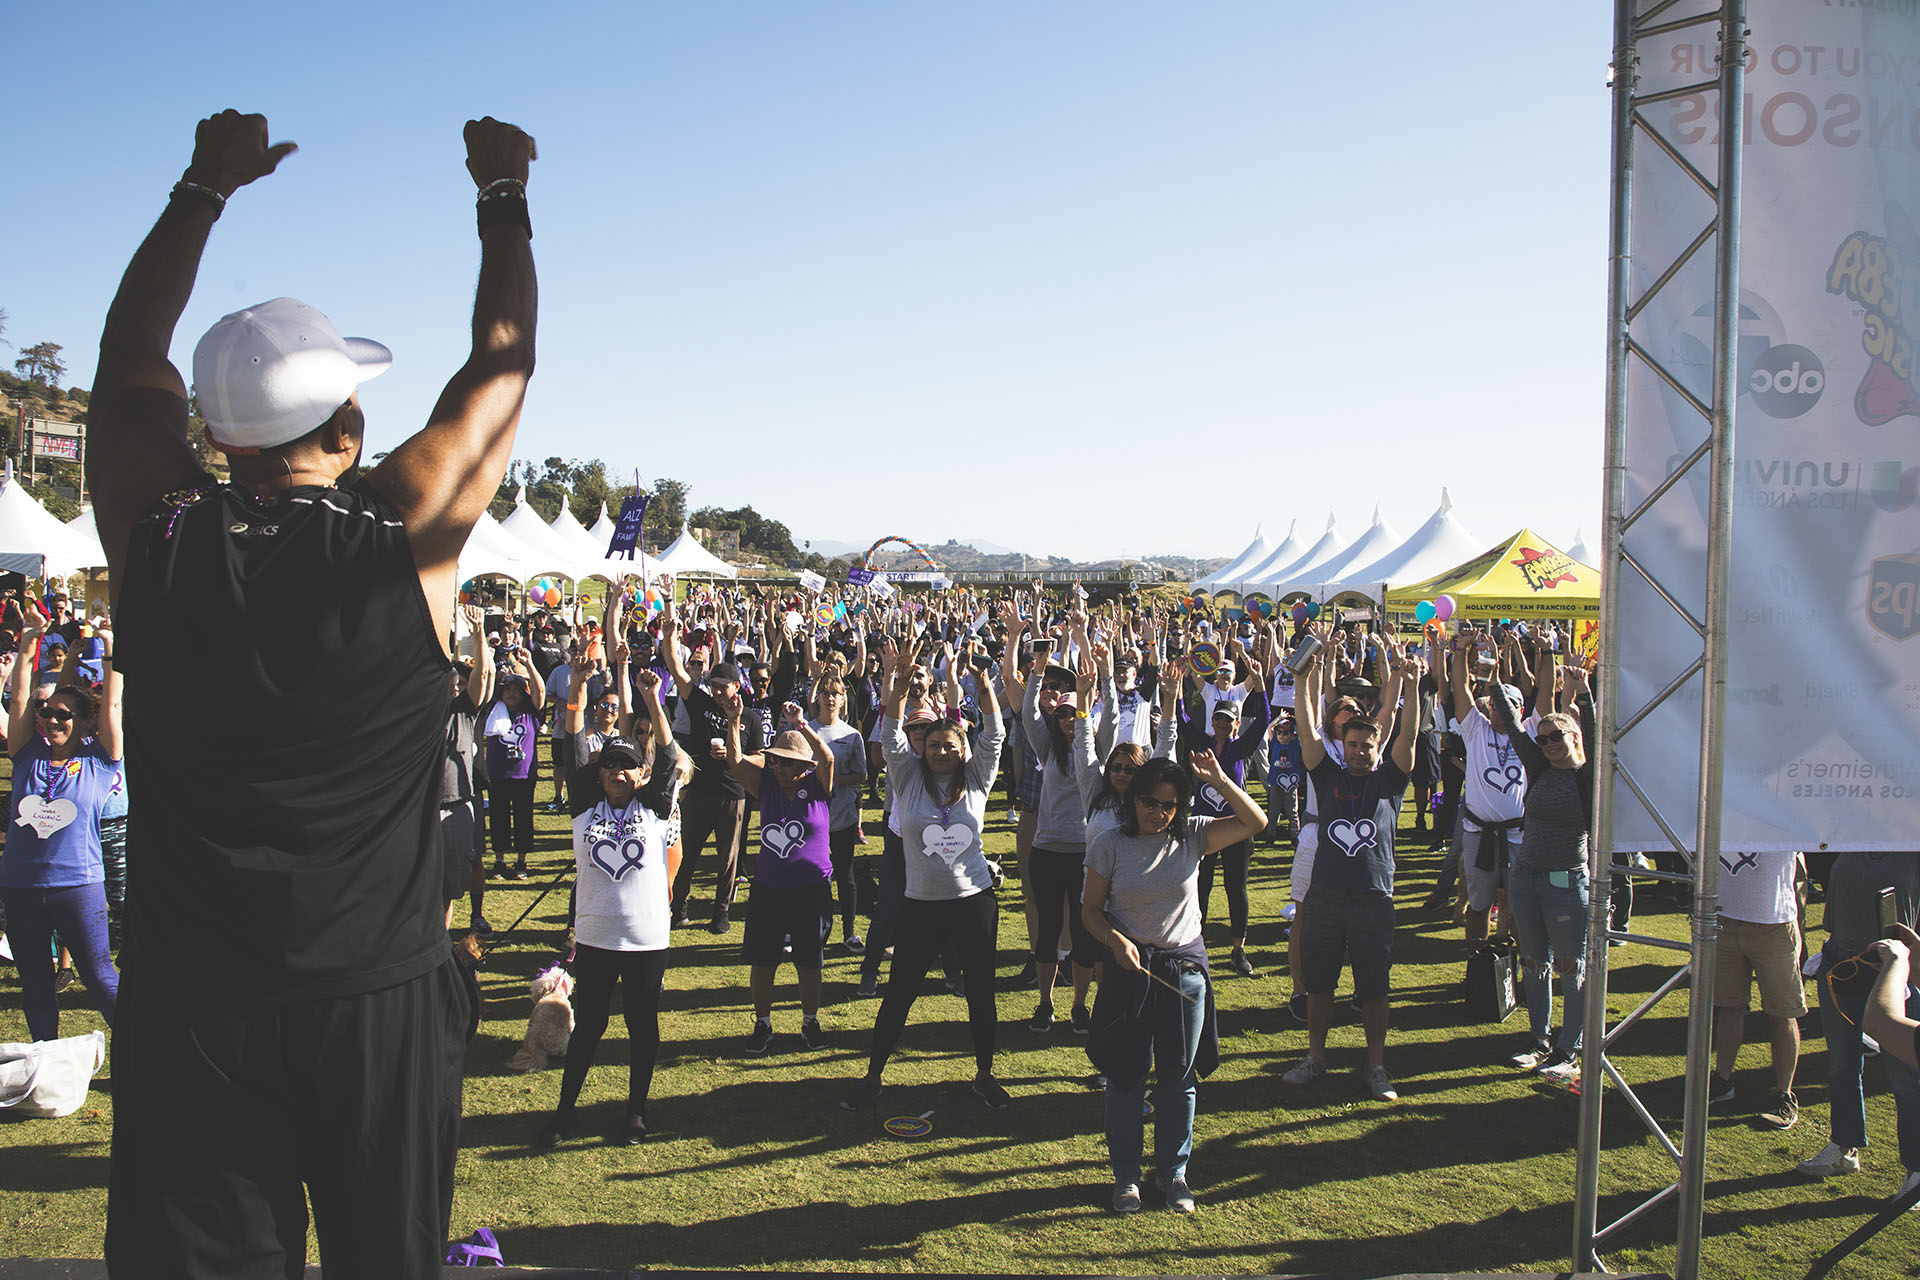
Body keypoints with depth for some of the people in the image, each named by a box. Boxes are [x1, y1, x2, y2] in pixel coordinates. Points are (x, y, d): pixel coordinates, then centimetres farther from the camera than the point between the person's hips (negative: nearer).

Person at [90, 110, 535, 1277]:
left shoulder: (158, 536, -7)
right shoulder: (409, 540, -12)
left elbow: (130, 351, 11)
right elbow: (505, 358, 3)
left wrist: (209, 187, 22)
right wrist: (504, 193, 16)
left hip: (193, 1004, 1)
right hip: (382, 998, -1)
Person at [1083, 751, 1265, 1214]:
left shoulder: (1192, 837, -2)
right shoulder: (1111, 844, -5)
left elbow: (1255, 822, -9)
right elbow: (1091, 910, 0)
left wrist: (1220, 781, -18)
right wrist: (1115, 940, -18)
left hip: (1185, 969, 1)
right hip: (1129, 967, -1)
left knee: (1179, 1075, 10)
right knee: (1126, 1074, 6)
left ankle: (1173, 1170, 27)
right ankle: (1126, 1174, 22)